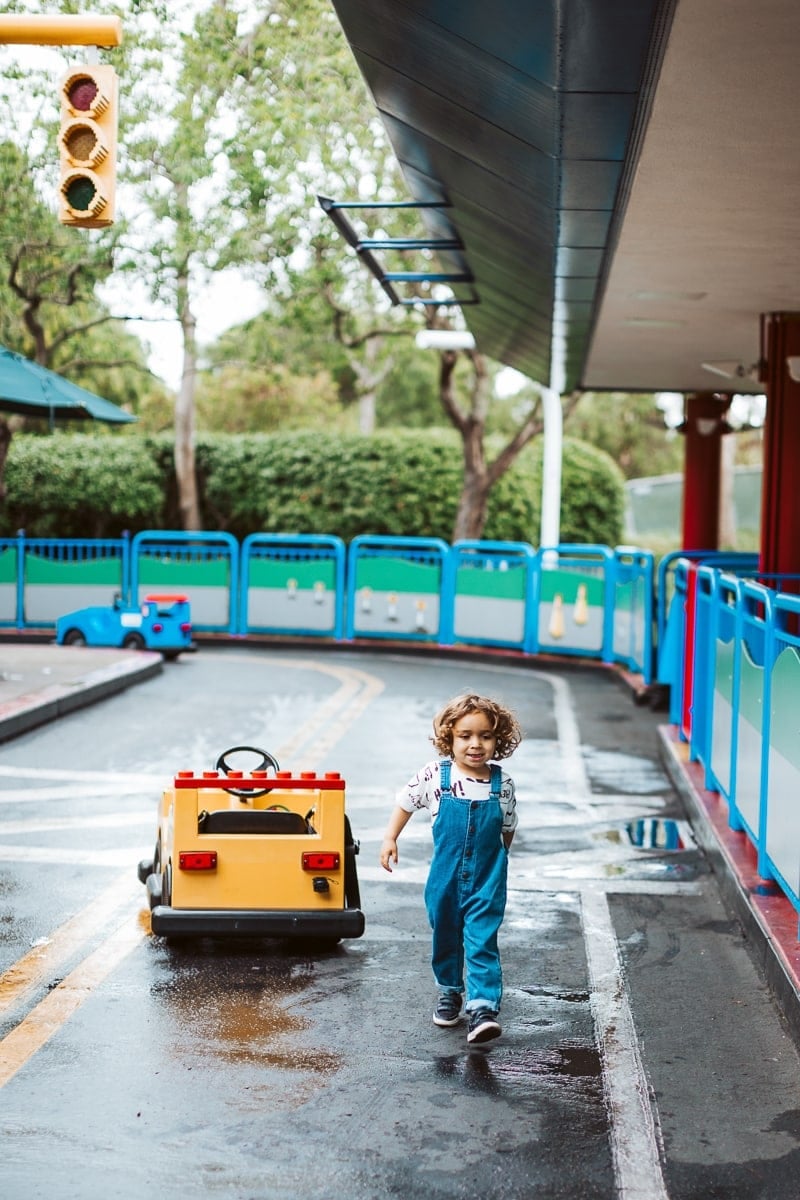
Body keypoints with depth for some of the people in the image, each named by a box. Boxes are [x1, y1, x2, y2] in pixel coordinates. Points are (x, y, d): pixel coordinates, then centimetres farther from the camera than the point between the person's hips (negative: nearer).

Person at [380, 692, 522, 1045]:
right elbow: (406, 802, 5)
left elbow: (508, 830, 6)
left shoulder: (503, 784, -9)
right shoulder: (434, 775, -11)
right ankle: (449, 992, 40)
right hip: (445, 878, 2)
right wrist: (390, 838, 1)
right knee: (445, 937, 18)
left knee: (483, 942, -11)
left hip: (486, 880, -2)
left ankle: (483, 1008, -12)